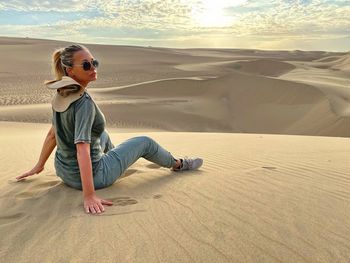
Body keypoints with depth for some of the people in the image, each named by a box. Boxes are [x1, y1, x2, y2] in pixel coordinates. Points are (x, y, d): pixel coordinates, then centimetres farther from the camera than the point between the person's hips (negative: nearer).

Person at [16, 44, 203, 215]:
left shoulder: (61, 95, -4)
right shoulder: (84, 103, -29)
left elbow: (53, 134, 6)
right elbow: (82, 151, -35)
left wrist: (39, 165, 16)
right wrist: (89, 196, -36)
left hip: (63, 171, 8)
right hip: (92, 175, -7)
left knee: (103, 135, 32)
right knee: (145, 143, 8)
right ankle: (178, 165, 34)